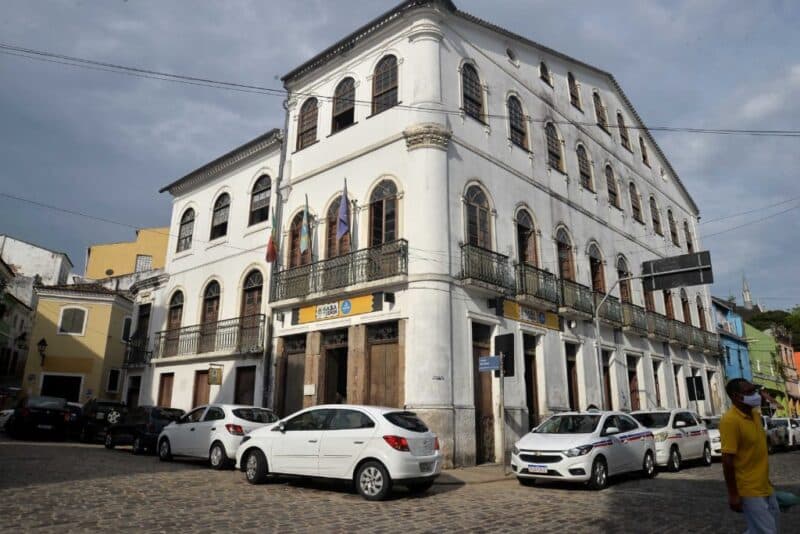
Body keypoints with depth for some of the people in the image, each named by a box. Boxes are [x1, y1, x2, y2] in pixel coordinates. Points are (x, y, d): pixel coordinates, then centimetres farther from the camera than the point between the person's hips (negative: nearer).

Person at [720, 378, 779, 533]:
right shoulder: (730, 420, -23)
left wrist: (767, 480, 22)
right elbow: (727, 460, -23)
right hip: (749, 491, -9)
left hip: (765, 487, 9)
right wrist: (733, 494, -21)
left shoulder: (755, 414, 5)